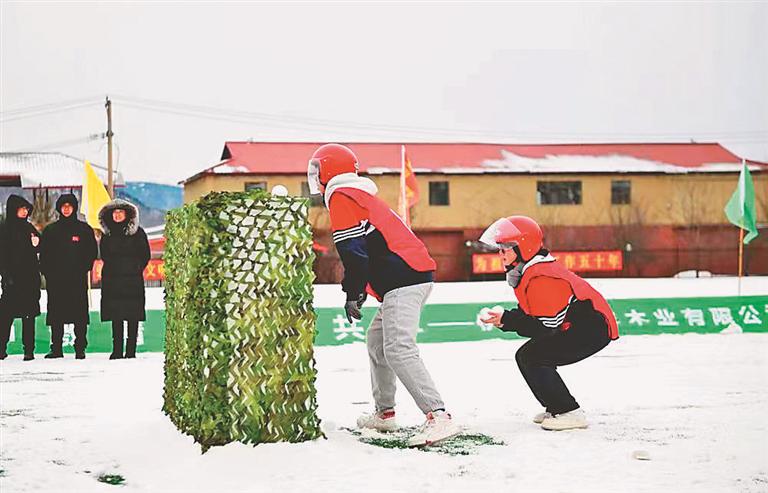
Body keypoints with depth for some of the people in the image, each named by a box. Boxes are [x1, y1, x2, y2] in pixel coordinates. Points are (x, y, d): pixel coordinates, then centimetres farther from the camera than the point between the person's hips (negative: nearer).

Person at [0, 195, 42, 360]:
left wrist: (36, 244, -2)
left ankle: (29, 350, 3)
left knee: (29, 315, 3)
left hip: (30, 277, 5)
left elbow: (38, 250, 21)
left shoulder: (29, 227, 15)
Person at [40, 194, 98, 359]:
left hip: (78, 279, -2)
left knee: (80, 315, -5)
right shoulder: (50, 230, 14)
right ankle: (56, 348, 5)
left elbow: (92, 252, 6)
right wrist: (47, 272, 0)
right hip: (55, 279, 2)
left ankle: (80, 348, -1)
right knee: (56, 315, 1)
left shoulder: (84, 229, 8)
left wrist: (83, 269, -5)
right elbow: (43, 254, 12)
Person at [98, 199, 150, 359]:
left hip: (132, 280, -3)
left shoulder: (137, 232, 3)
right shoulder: (107, 233, 13)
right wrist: (112, 269, 8)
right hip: (112, 280, 3)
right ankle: (117, 350, 3)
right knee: (116, 316, 1)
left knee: (132, 316, -4)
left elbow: (145, 255, 4)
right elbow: (104, 255, 20)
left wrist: (136, 269, -3)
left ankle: (131, 350, -1)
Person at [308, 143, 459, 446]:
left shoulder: (340, 197, -4)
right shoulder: (362, 194, 27)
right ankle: (384, 414, 29)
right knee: (377, 340, 22)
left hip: (403, 280, -11)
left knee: (398, 350, -19)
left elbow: (353, 250, -13)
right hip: (418, 274, 11)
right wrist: (359, 289, 27)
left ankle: (438, 417, -28)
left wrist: (352, 294, -8)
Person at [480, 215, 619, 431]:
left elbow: (546, 326, -24)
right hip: (575, 326, 11)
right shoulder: (528, 271, 11)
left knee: (531, 357, -17)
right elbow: (529, 313, 15)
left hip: (593, 327, -11)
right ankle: (556, 408, 18)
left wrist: (507, 320, -20)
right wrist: (505, 319, -3)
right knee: (527, 356, 12)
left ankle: (570, 413, -14)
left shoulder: (541, 279, -23)